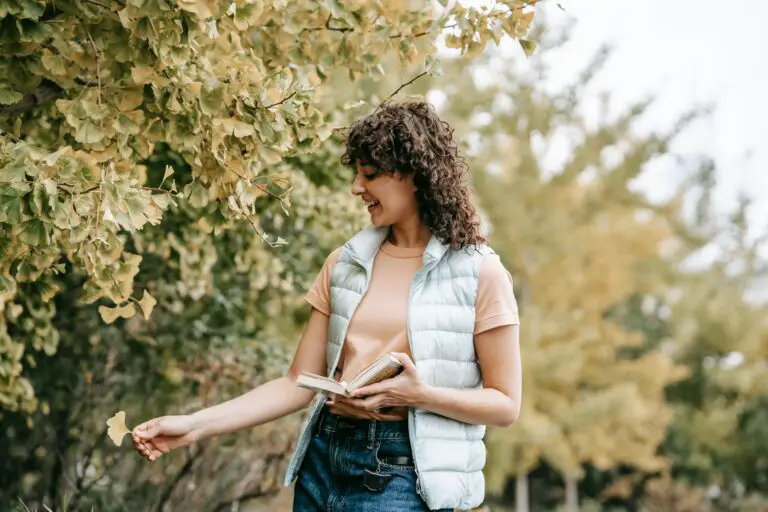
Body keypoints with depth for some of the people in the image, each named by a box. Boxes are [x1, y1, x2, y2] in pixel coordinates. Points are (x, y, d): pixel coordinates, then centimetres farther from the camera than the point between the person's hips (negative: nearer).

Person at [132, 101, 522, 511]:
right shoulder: (344, 264, 8)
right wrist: (197, 425, -2)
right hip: (323, 461, 5)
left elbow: (504, 405, -4)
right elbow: (299, 384, 7)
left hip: (401, 477, -4)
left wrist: (420, 394, -19)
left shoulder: (479, 273, -5)